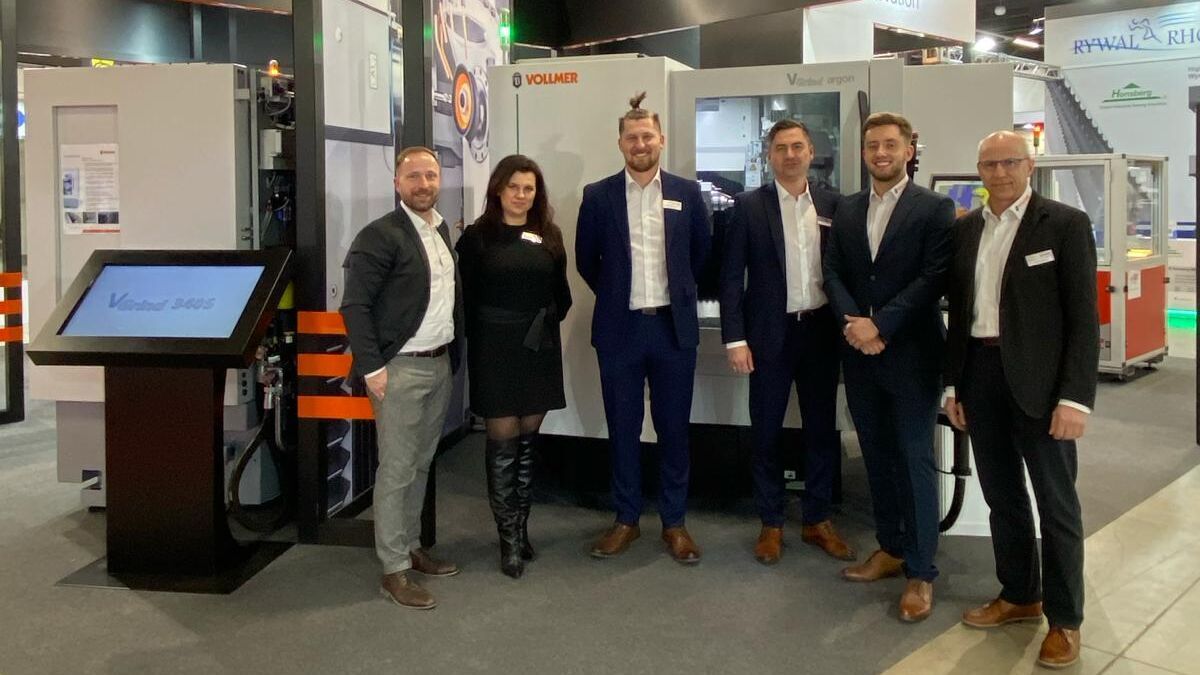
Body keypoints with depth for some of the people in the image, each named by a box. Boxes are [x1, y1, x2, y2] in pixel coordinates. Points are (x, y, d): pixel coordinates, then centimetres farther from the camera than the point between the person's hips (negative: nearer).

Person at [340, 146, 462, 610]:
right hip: (400, 368, -7)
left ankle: (411, 547, 30)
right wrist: (371, 367, -18)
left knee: (421, 464, 16)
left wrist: (453, 355, 12)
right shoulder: (380, 236, -12)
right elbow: (354, 306, -15)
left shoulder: (443, 231, 12)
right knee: (396, 471, -1)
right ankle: (394, 571, 7)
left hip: (440, 364, 7)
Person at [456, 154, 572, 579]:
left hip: (540, 350, 4)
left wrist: (547, 324, -2)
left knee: (527, 441, 11)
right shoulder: (478, 237, -3)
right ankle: (510, 540, 8)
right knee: (503, 444, 0)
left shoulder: (549, 236, 8)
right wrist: (480, 346, -5)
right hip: (495, 350, -4)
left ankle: (521, 528, 23)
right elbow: (468, 298, -3)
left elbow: (562, 294, 11)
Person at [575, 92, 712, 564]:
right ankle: (626, 519, 21)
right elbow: (585, 258, 9)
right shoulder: (598, 196, 0)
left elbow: (702, 252, 12)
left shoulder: (687, 193, 2)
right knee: (623, 428, 8)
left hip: (674, 326, 0)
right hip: (620, 328, 0)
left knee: (674, 428, 6)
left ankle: (674, 522, 19)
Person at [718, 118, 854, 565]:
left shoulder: (832, 206, 5)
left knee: (822, 430, 10)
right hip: (770, 333, -2)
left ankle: (818, 521, 25)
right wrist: (735, 339, -10)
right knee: (766, 432, 6)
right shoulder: (749, 206, -2)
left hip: (820, 331, 3)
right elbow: (731, 276, -4)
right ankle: (771, 524, 20)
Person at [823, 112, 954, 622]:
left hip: (911, 352, -5)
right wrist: (853, 324, -11)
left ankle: (921, 571, 5)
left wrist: (880, 325, -17)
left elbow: (933, 278, -12)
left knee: (915, 459, -2)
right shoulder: (846, 210, 12)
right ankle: (890, 548, 26)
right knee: (876, 455, 13)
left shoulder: (934, 209, -4)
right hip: (860, 353, 5)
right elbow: (834, 274, 7)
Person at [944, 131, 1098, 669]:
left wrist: (1076, 397, -15)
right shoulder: (966, 227, 9)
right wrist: (953, 383, 9)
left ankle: (1065, 619, 17)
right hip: (981, 374, 5)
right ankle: (1019, 595, 31)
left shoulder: (1066, 224, -6)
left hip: (1039, 379, -5)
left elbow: (1084, 317, -9)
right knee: (1001, 497, 15)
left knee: (1056, 504, 5)